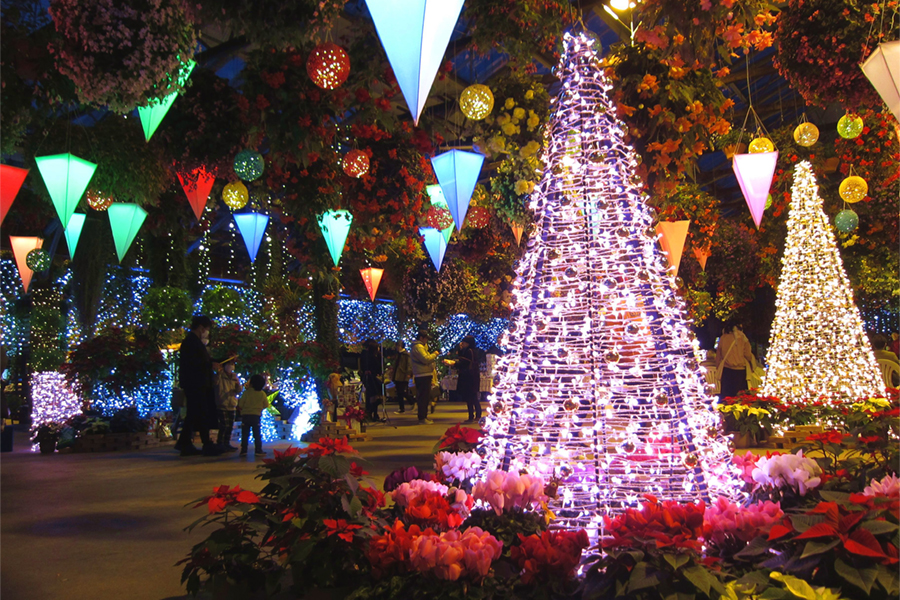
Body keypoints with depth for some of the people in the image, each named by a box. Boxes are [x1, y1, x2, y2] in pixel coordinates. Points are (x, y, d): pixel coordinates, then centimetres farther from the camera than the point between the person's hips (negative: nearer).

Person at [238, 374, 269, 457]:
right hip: (256, 416, 1)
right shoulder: (262, 394, -3)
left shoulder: (246, 392, -6)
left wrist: (242, 410, 18)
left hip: (245, 415, 0)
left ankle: (243, 450, 5)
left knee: (245, 434, 6)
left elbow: (240, 405, -3)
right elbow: (266, 405, 6)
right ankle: (258, 450, 3)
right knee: (257, 434, 6)